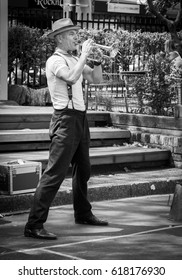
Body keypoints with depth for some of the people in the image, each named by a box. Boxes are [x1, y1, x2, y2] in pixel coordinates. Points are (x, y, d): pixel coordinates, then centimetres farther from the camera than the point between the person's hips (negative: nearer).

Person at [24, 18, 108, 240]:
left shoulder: (74, 60, 15)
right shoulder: (55, 61, -11)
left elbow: (96, 79, 17)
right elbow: (71, 78, -30)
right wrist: (84, 54, -21)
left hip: (80, 118, 9)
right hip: (66, 119, -9)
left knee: (83, 169, 21)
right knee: (55, 172, -13)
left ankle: (83, 214, 38)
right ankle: (34, 225, -13)